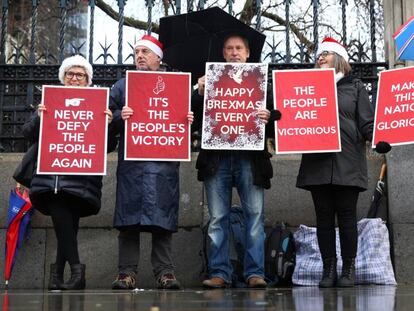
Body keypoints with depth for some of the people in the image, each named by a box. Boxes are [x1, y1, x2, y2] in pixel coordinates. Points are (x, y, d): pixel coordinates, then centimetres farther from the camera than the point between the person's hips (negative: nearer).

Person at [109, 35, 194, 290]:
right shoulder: (122, 85, 20)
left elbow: (187, 114, 15)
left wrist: (189, 120, -8)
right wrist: (119, 116, -12)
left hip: (163, 161, -1)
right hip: (131, 160, 1)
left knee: (162, 217, -4)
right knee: (128, 217, -3)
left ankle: (164, 271, -1)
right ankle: (127, 273, 0)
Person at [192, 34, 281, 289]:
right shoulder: (211, 81, 15)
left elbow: (276, 113, 6)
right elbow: (197, 118, 7)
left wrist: (269, 117, -16)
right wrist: (199, 93, -9)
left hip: (250, 156, -1)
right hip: (217, 157, 1)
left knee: (255, 216, -2)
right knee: (218, 218, 2)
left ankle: (255, 272, 3)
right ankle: (219, 273, 8)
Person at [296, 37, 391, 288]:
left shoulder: (355, 87, 11)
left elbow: (367, 123, 4)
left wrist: (379, 139, -15)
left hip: (347, 163, -2)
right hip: (318, 163, 2)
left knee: (347, 216, -2)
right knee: (324, 217, 2)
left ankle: (349, 270, 5)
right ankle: (329, 269, 8)